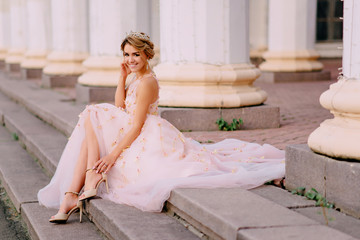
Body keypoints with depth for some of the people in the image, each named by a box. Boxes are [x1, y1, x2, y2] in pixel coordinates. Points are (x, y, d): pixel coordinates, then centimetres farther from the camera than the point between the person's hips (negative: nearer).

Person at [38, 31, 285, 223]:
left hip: (147, 141, -11)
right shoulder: (138, 77, 15)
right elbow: (119, 107, 13)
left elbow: (136, 126, -19)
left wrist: (113, 154, -20)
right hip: (138, 139, 11)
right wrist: (123, 76, 6)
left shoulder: (146, 82, -16)